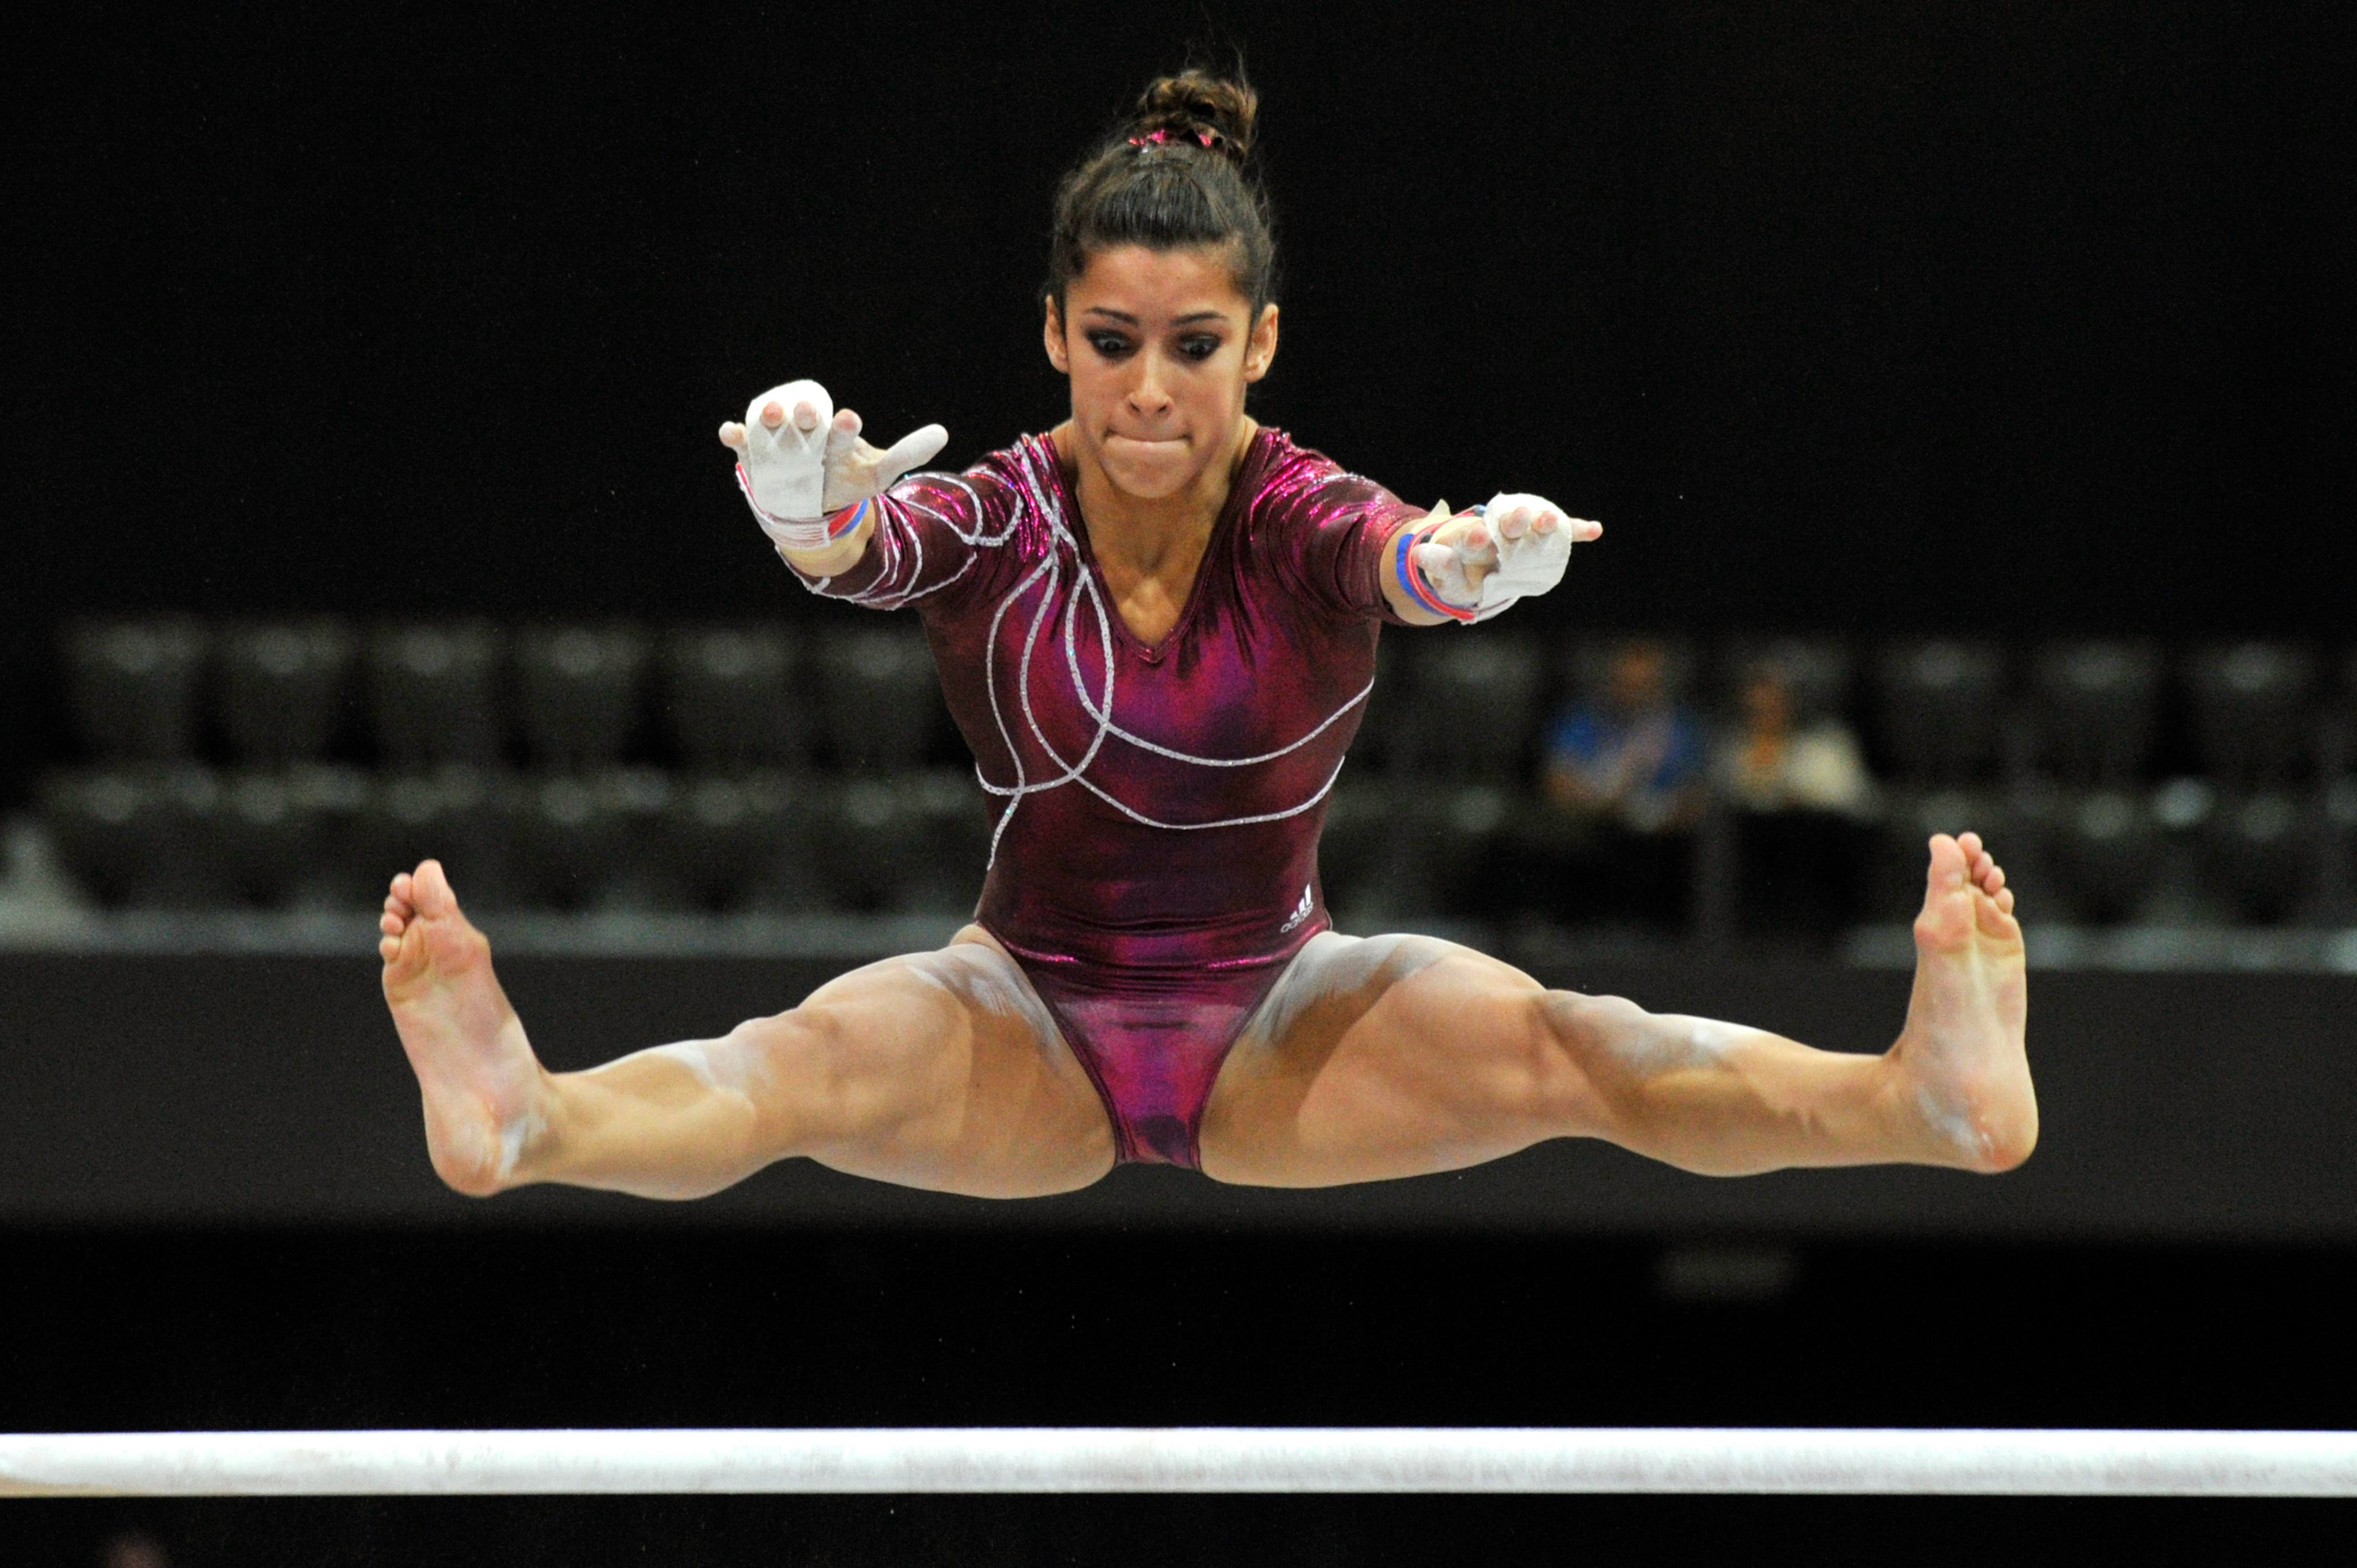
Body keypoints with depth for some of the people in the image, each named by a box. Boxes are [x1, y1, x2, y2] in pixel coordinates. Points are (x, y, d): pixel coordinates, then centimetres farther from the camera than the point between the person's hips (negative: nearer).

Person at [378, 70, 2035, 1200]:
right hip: (1031, 1006, 0)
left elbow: (1398, 560, -35)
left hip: (1282, 1016, 0)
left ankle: (1921, 1092, -49)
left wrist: (1471, 565, -61)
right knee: (812, 1059, -31)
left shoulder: (1298, 519, -11)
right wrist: (813, 510, -59)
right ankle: (520, 1119, -60)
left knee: (1564, 1044, -27)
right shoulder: (999, 524, -10)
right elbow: (868, 550, -34)